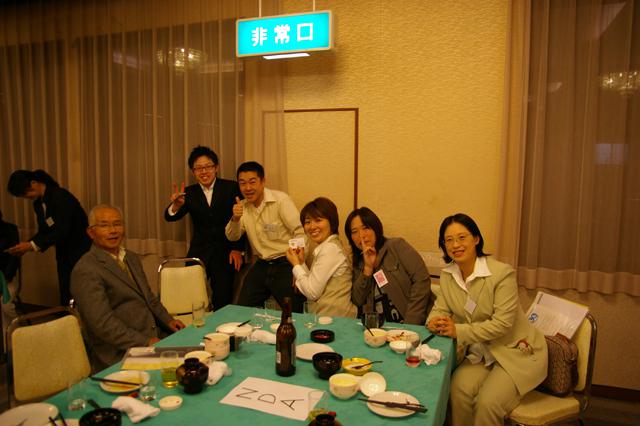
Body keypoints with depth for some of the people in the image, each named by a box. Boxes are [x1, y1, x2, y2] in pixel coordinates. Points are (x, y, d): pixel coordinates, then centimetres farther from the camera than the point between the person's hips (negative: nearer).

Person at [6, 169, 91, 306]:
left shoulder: (60, 196, -17)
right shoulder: (38, 203, 8)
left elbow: (62, 231, -22)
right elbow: (44, 232, 13)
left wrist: (32, 245, -21)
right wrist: (27, 245, -4)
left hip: (81, 250, -8)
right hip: (64, 254, 8)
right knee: (65, 298, 7)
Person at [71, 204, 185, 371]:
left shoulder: (131, 257, 15)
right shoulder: (85, 270, -12)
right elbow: (102, 323, -18)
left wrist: (168, 320, 8)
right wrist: (145, 342, -20)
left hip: (154, 335, 8)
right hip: (121, 354, -8)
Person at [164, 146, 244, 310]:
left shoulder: (231, 188, 1)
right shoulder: (189, 193, 7)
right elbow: (170, 217, -4)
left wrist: (237, 249, -8)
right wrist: (176, 205, -27)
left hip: (225, 252, -2)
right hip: (199, 252, 2)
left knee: (222, 302, -8)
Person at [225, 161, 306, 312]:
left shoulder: (280, 200, -12)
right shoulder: (243, 206, 6)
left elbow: (300, 232, -15)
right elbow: (232, 237, 3)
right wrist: (235, 219, -19)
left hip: (285, 264, -5)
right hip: (261, 265, 6)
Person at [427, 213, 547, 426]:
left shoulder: (502, 273, -21)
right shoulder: (447, 275, -2)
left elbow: (502, 324, -23)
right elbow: (440, 309, 4)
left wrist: (459, 331, -27)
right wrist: (435, 321, -20)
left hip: (516, 352, -4)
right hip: (480, 353, 5)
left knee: (487, 403, -22)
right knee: (459, 389, -21)